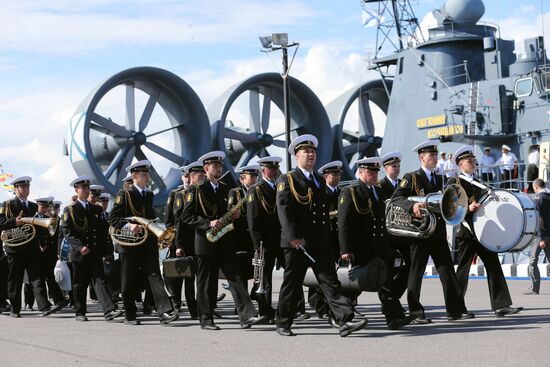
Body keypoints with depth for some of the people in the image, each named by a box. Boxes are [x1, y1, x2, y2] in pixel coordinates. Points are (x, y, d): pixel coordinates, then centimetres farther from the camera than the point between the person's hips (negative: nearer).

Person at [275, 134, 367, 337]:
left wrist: (328, 236, 17)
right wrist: (293, 236, -22)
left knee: (330, 281, -4)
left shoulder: (320, 180, 19)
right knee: (292, 284, 4)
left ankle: (344, 321, -12)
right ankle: (283, 324, 17)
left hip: (321, 242, 5)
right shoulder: (287, 180, -2)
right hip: (296, 243, -5)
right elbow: (283, 209, -13)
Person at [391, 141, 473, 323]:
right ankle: (416, 313, 4)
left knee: (448, 271, 4)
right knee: (416, 272, -1)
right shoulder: (411, 178, -2)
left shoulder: (439, 179, 18)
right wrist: (412, 206, -30)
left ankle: (456, 310, 9)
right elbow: (396, 198, -13)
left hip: (438, 234, 6)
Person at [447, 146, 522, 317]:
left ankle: (501, 306, -5)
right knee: (463, 269, -1)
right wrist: (468, 208, -24)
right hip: (466, 233, -6)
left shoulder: (478, 183, 21)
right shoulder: (454, 182, -1)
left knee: (494, 266, -2)